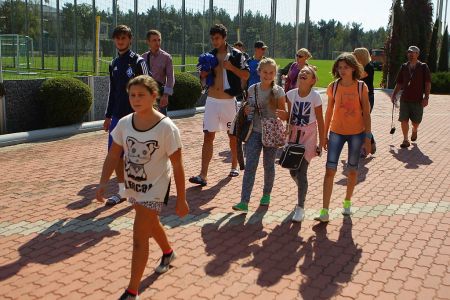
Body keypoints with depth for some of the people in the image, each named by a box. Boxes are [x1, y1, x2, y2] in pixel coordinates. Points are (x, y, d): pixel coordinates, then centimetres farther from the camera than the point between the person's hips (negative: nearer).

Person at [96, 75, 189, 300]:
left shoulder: (166, 127, -22)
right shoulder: (124, 123, -8)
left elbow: (177, 166, -17)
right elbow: (113, 155, 1)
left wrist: (181, 199, -14)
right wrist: (103, 182, -10)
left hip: (155, 188, -6)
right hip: (133, 186, 6)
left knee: (139, 238, -8)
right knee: (151, 225, 27)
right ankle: (168, 253, 57)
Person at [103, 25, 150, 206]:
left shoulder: (138, 62, -7)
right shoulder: (114, 64, 12)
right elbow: (112, 92, 17)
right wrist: (108, 116, 15)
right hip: (117, 116, 6)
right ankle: (122, 191, 21)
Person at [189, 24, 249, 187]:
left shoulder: (236, 54, -2)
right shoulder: (210, 55, 9)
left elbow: (246, 75, -5)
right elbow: (203, 76, 17)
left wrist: (230, 67, -18)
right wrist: (203, 73, -5)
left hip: (229, 101, -2)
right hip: (212, 100, 3)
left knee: (233, 135, 12)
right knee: (208, 136, -3)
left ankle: (234, 166, 32)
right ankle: (203, 175, -6)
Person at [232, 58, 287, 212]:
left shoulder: (278, 91, -4)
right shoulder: (252, 89, 3)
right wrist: (246, 111, -6)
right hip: (254, 132, 1)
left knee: (268, 165, 11)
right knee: (250, 165, -7)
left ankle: (266, 194, 34)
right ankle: (244, 201, -9)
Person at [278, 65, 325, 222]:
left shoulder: (315, 97, -12)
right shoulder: (291, 94, -1)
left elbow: (320, 122, -7)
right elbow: (290, 116, 7)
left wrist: (321, 144, -6)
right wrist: (283, 115, -16)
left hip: (308, 138, -4)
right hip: (293, 136, 4)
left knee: (301, 172, -8)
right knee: (293, 172, 11)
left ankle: (300, 207, 7)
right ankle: (302, 193, 45)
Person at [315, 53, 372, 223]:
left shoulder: (361, 87, -7)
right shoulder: (333, 87, -2)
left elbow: (366, 113, -3)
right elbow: (329, 112, 5)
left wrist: (368, 137, -5)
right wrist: (325, 135, 7)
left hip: (356, 133, -1)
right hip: (336, 132, 1)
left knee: (352, 170, 12)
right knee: (330, 170, -7)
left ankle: (347, 202, 34)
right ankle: (324, 211, -5)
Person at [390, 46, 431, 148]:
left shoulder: (423, 67, -1)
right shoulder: (404, 67, 8)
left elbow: (428, 84, -3)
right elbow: (399, 83, 14)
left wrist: (426, 97, -11)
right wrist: (394, 95, 4)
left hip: (418, 99, -2)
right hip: (404, 99, 2)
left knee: (416, 121, 6)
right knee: (404, 120, -3)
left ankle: (414, 131, 39)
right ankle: (405, 140, 9)